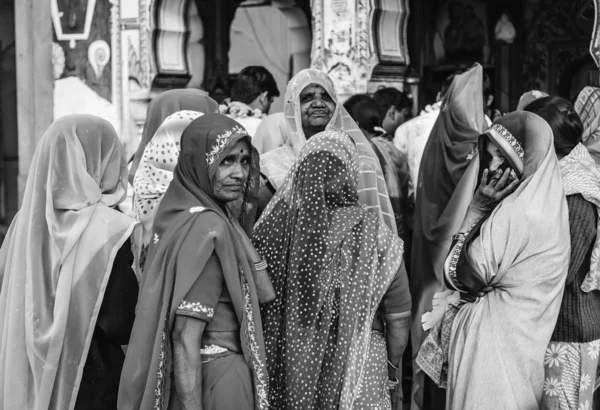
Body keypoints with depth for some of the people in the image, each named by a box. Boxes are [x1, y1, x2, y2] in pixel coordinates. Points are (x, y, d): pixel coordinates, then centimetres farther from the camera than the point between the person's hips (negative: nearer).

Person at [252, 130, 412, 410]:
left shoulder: (272, 230, -10)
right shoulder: (376, 238, -12)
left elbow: (253, 310, -2)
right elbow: (398, 323, -4)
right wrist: (392, 373, 13)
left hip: (284, 379, 2)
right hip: (358, 381, -2)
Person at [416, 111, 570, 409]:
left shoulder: (515, 215, -23)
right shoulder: (547, 203, 4)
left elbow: (461, 277, -14)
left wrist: (477, 208, -14)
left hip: (495, 342, -9)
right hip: (523, 336, 9)